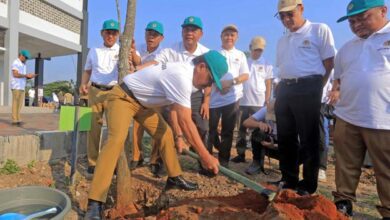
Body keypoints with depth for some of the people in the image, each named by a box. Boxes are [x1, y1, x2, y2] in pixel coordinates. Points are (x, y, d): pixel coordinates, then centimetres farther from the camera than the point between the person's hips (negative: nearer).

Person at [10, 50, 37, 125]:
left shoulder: (23, 64, 20)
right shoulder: (16, 63, -6)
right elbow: (15, 74, -18)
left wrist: (30, 76, 2)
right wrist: (26, 75, -16)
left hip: (22, 87, 8)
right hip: (16, 87, -8)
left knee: (20, 104, 6)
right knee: (15, 104, -7)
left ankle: (18, 119, 8)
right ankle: (15, 120, -5)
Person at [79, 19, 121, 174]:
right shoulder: (94, 51, 14)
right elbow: (87, 70, 21)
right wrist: (83, 84, 2)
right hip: (95, 91, 3)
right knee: (94, 126, 5)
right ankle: (92, 161, 14)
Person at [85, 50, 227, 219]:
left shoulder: (184, 72, 0)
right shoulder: (182, 76, -32)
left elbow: (174, 109, 10)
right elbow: (185, 121, -35)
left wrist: (178, 136, 6)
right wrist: (205, 156, -30)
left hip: (142, 102, 10)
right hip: (122, 97, -10)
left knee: (165, 135, 9)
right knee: (117, 140, -28)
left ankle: (174, 177, 23)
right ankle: (95, 203, -27)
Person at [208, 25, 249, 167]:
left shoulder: (240, 55, 11)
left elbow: (245, 75, 4)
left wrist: (231, 82, -13)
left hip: (232, 97, 2)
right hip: (214, 97, -1)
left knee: (227, 131, 7)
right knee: (211, 130, 2)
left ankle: (223, 161, 17)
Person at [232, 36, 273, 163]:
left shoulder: (266, 64, 4)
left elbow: (269, 84, 4)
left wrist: (267, 101, -4)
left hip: (259, 103, -2)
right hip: (243, 101, 2)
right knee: (242, 129, 9)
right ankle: (241, 154, 20)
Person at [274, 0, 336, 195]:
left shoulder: (319, 30, 0)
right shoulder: (282, 41, 18)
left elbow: (329, 63, -3)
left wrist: (315, 89, -3)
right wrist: (282, 88, 11)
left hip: (307, 89, -6)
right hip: (284, 90, 7)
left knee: (308, 139, 0)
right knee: (285, 138, 11)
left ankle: (308, 186, 13)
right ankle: (289, 181, 25)